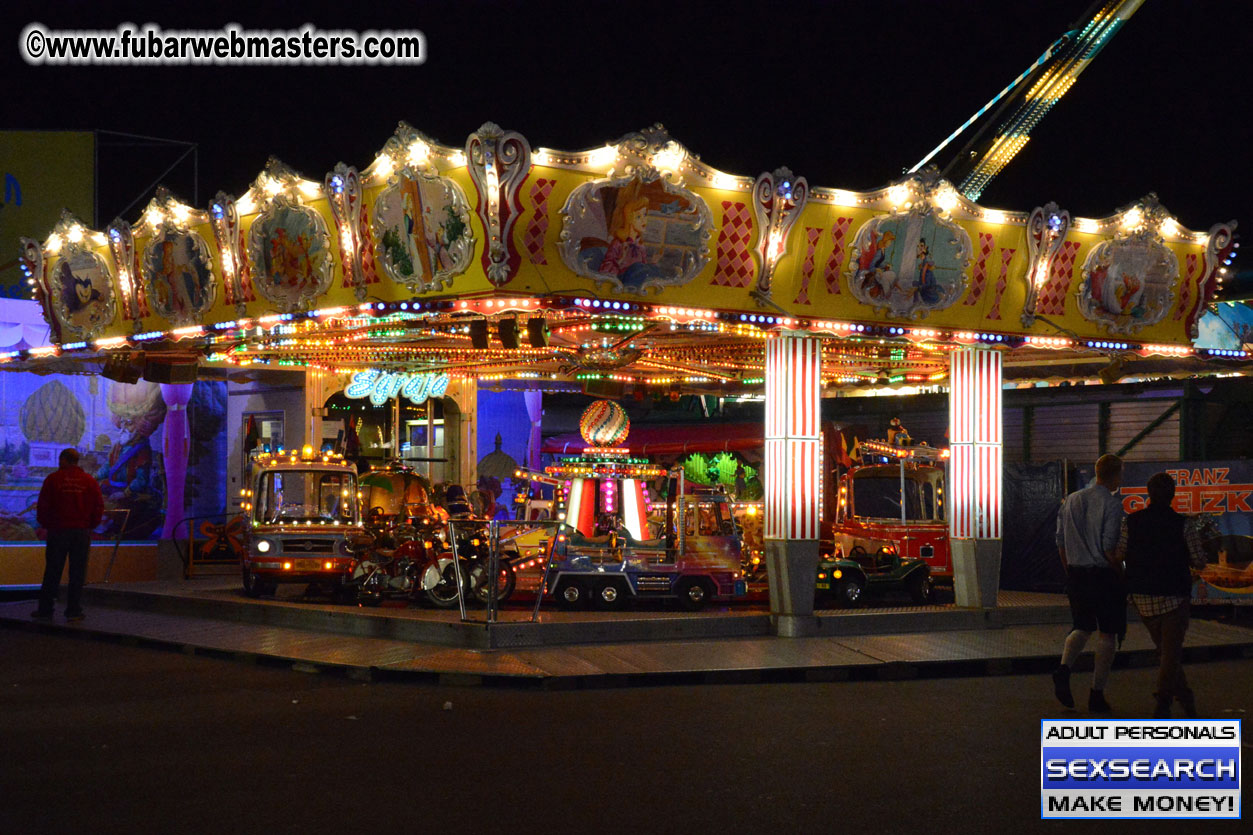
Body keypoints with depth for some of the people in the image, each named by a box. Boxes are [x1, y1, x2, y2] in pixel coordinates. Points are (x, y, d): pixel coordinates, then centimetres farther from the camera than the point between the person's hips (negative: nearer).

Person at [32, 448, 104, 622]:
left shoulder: (53, 479, -3)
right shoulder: (89, 481, 2)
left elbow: (42, 506, -2)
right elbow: (99, 507, 2)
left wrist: (46, 524, 13)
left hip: (58, 531, -1)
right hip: (82, 532, 1)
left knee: (52, 572, 7)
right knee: (77, 573, 3)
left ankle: (45, 608, 12)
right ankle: (74, 611, 2)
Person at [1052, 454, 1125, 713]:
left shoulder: (1071, 500, 8)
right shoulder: (1112, 504, -11)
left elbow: (1061, 542, 10)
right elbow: (1109, 547, -17)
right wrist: (1121, 574, -5)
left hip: (1076, 574, 6)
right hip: (1103, 575, -6)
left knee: (1082, 627, 20)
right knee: (1107, 634, 6)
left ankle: (1064, 668, -6)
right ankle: (1097, 695, 7)